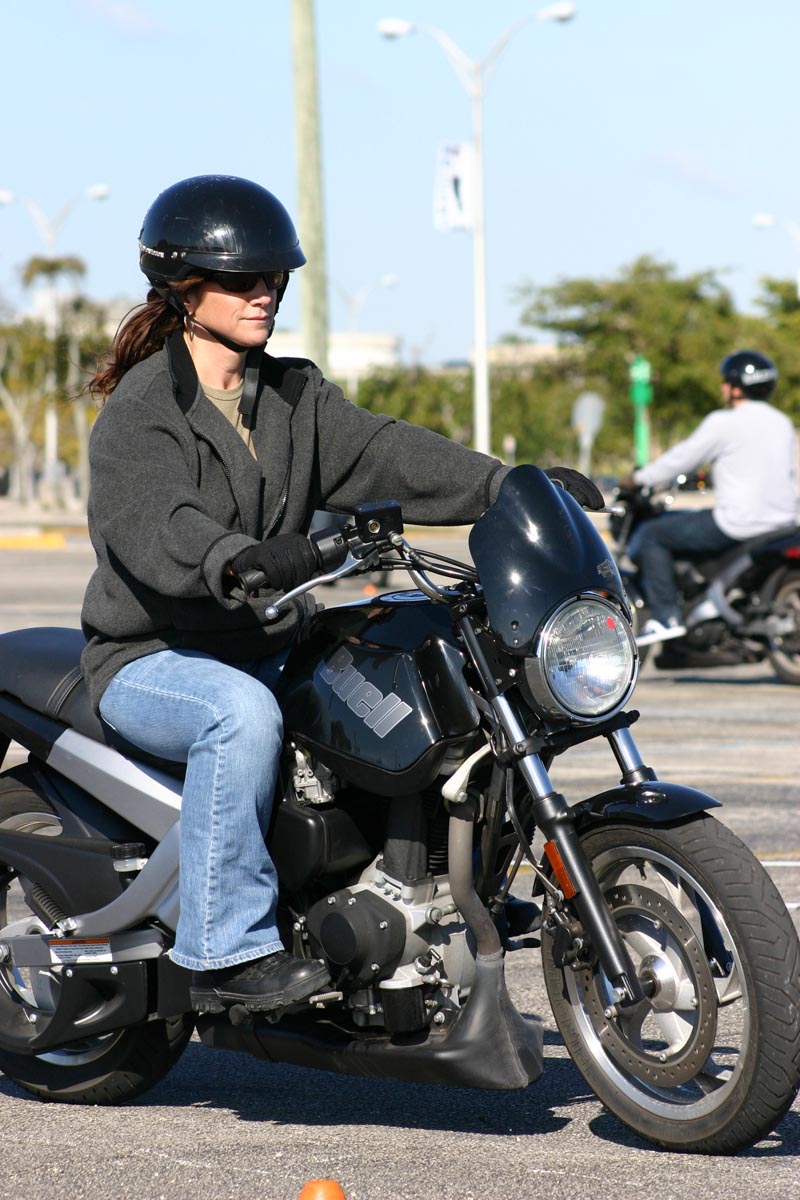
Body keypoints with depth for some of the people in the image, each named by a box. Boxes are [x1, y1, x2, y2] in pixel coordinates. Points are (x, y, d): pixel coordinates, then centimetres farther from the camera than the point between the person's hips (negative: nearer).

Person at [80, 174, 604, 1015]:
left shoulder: (295, 396, 11)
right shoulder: (139, 411, -11)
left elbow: (380, 454, -2)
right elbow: (153, 524, -30)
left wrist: (510, 486, -18)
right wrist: (242, 560, -51)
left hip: (271, 648, 7)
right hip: (152, 658, -7)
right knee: (243, 713, -38)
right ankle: (227, 952, -34)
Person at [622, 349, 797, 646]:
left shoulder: (725, 422, -10)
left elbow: (684, 457, -5)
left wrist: (639, 479, 11)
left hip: (737, 525, -8)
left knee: (650, 535, 3)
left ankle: (666, 616, -5)